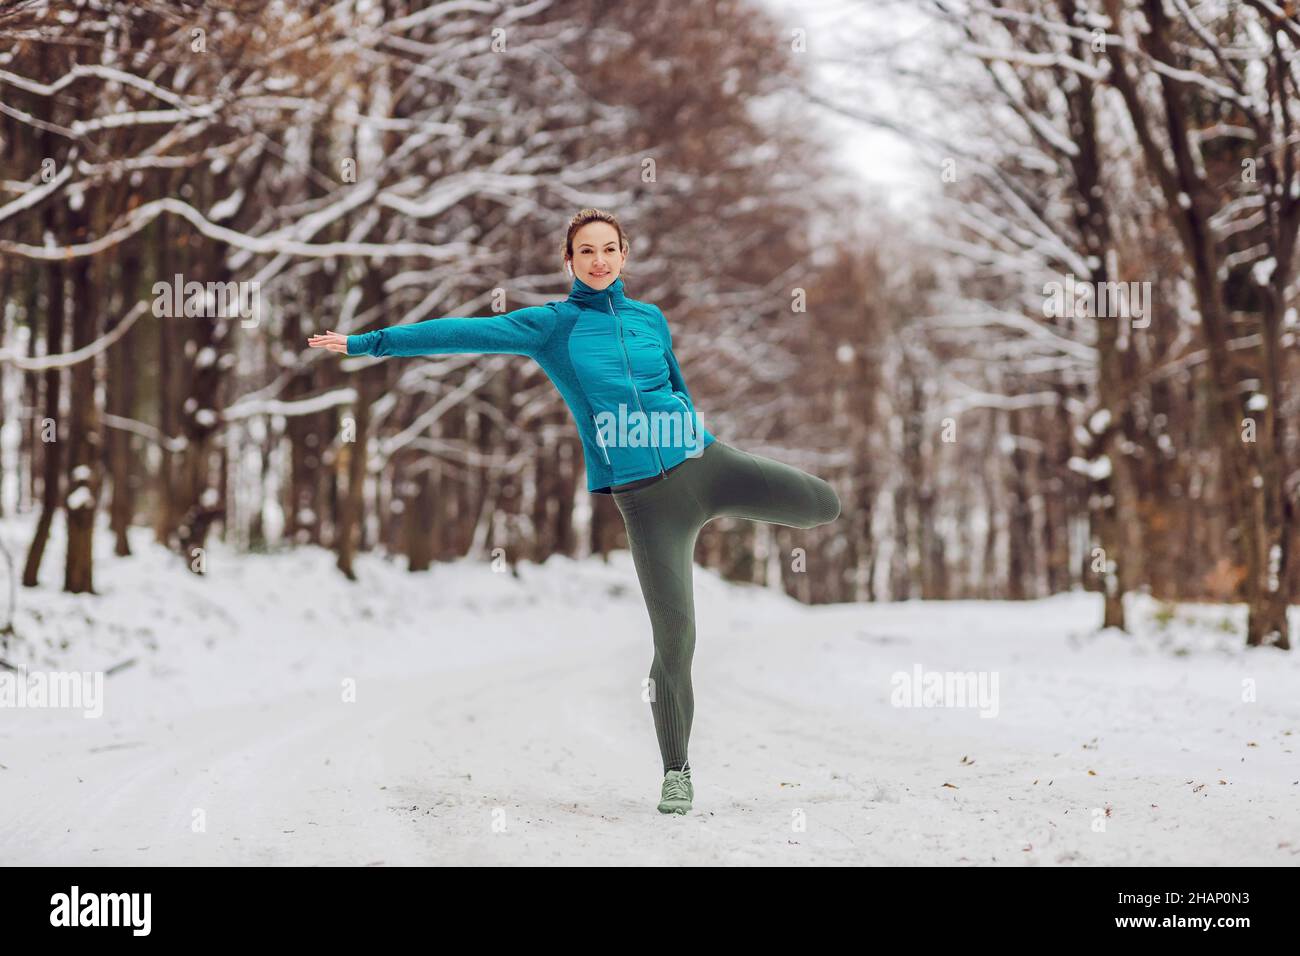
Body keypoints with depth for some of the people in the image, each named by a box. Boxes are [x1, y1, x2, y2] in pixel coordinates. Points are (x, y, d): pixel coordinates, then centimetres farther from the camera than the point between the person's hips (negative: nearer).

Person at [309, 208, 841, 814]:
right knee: (673, 634, -6)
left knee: (823, 504, -2)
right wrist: (368, 343, -8)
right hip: (642, 496, -3)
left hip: (703, 462, 3)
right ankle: (676, 771, 11)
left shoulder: (650, 318, 11)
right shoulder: (552, 325, 2)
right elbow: (462, 333, -3)